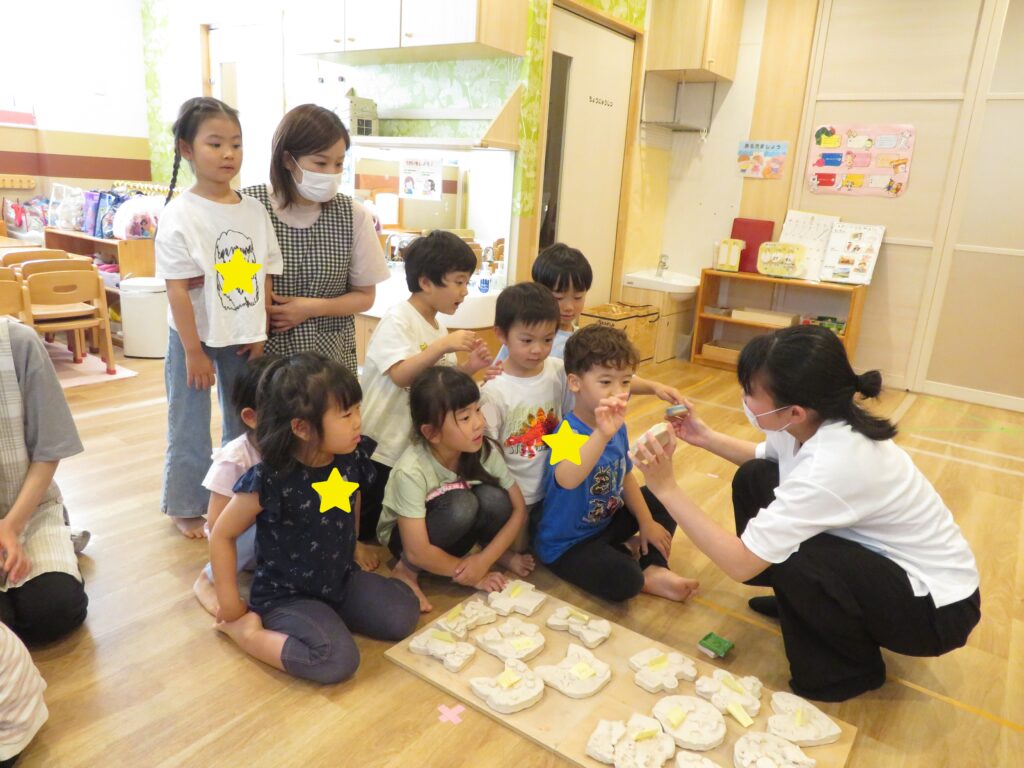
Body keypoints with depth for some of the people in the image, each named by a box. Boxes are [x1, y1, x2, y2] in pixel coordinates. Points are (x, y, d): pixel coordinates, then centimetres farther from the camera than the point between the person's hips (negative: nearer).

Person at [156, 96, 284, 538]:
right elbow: (178, 289, -15)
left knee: (243, 421, 17)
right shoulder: (179, 215, -14)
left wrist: (260, 333, 2)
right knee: (189, 426, 9)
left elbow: (264, 276, 4)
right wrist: (193, 351, -15)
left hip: (244, 338, 5)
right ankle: (185, 507, 27)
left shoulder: (253, 210, 0)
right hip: (196, 337, -5)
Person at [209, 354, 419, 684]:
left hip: (341, 579, 6)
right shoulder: (269, 481, -26)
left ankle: (330, 612, 10)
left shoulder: (352, 459, -10)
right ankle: (245, 630, -5)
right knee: (338, 660, -24)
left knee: (403, 614, -6)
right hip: (285, 594, -6)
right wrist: (230, 605, -9)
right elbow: (222, 535, -12)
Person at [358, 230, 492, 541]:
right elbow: (401, 375, -30)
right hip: (380, 444, -7)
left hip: (417, 445, 8)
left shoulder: (438, 327, 7)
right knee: (366, 517, 5)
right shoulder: (398, 319, -17)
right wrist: (443, 346, -35)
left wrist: (468, 368, -7)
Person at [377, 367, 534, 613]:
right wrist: (471, 576, -21)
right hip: (405, 537, -3)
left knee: (493, 498, -29)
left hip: (453, 534, 4)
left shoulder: (486, 450, -22)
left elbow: (518, 510, -14)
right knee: (461, 504, -35)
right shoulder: (411, 471, -34)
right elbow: (418, 552, -30)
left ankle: (499, 553, 3)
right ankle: (407, 570, -11)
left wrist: (484, 559, -24)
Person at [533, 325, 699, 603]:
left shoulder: (617, 426, -3)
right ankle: (641, 574, 2)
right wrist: (601, 434, -64)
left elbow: (625, 476, 12)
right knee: (623, 581, -31)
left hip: (606, 521, 9)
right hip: (566, 544, -9)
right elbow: (566, 480, -52)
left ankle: (654, 568, 2)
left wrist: (646, 522, 10)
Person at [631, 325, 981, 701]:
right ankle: (794, 597, 18)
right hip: (879, 557, 8)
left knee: (790, 557, -32)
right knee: (752, 478, -3)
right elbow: (763, 457, 12)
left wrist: (667, 489, -29)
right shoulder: (817, 421, -13)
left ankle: (853, 667, -1)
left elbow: (740, 563, -32)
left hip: (937, 608, -7)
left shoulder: (830, 467, -37)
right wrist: (706, 438, -1)